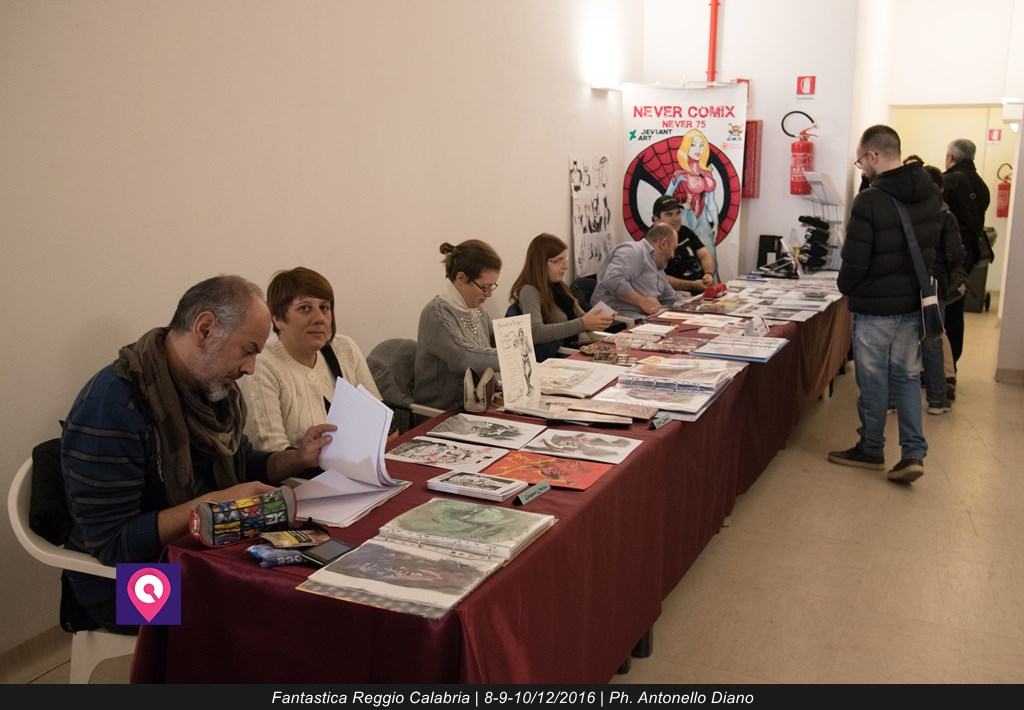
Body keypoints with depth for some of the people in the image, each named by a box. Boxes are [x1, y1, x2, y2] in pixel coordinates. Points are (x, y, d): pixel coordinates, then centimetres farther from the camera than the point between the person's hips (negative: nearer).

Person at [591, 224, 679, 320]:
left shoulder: (658, 266, 26)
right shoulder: (633, 251, -9)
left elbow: (672, 298, 35)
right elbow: (612, 280, -25)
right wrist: (642, 301, -21)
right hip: (619, 315, -10)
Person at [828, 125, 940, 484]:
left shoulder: (870, 200, -20)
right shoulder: (930, 194, 3)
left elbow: (854, 261, -17)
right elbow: (933, 248, 12)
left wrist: (846, 287, 1)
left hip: (875, 306, -6)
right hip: (913, 302, 6)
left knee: (873, 379, 7)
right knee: (907, 376, 14)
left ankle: (871, 450, 21)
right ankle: (913, 452, 9)